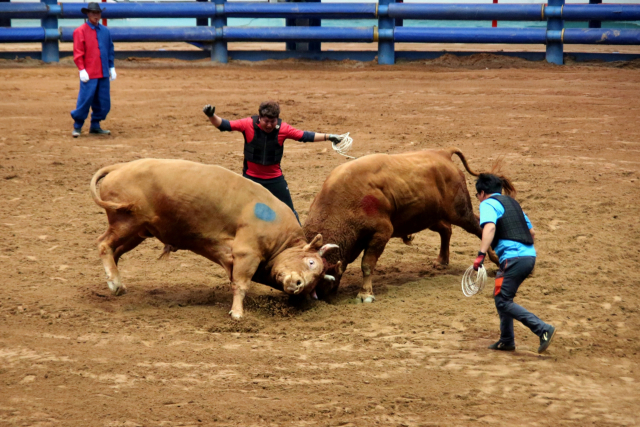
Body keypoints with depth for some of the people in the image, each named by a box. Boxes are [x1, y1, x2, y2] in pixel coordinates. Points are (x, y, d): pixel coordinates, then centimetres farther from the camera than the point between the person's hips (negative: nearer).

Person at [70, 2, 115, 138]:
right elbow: (78, 53, -7)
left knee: (104, 102, 6)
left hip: (104, 74, 6)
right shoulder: (80, 31, -4)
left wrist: (112, 67, 13)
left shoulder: (105, 31, 12)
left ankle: (95, 126, 19)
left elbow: (110, 50, 18)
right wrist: (82, 70, -13)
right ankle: (77, 126, 5)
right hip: (89, 75, -6)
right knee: (85, 100, -7)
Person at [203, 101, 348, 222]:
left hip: (275, 178, 1)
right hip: (251, 177, -1)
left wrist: (328, 137, -12)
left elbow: (305, 136, -7)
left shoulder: (283, 129, -13)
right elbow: (223, 125, -15)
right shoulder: (248, 124, -16)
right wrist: (212, 115, -33)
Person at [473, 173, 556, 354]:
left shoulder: (488, 204, 0)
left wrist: (481, 254, -29)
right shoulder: (511, 202, 24)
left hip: (514, 258, -9)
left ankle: (544, 330, -16)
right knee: (500, 295, 21)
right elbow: (531, 231, 26)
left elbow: (490, 227, -21)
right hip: (529, 255, 9)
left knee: (503, 301, -6)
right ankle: (506, 341, 24)